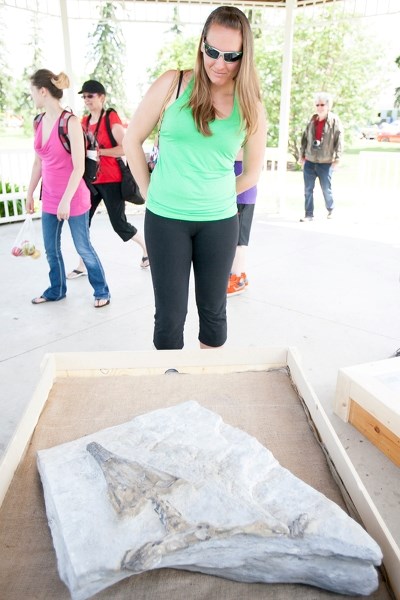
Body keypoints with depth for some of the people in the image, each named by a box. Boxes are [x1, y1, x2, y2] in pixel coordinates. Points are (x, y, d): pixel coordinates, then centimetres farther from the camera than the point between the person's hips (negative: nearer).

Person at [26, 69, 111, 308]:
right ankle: (57, 290, 31)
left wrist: (66, 200, -20)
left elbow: (79, 167, -17)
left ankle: (102, 291, 20)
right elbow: (38, 162, 15)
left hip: (74, 199, -7)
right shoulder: (40, 123, 7)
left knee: (84, 248, 3)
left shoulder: (70, 122, -14)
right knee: (51, 249, 14)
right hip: (49, 199, 7)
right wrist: (30, 193, 17)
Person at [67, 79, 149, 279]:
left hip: (111, 181, -7)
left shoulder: (111, 118, -10)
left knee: (119, 224, -1)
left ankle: (146, 248, 24)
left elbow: (125, 148, -20)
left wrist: (99, 152, -21)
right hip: (91, 180, 7)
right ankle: (82, 266, 14)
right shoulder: (84, 121, 12)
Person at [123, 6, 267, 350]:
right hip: (165, 219, -1)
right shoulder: (173, 84, -3)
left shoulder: (251, 107, 2)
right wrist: (150, 192, 3)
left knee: (213, 309, 14)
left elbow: (252, 172, 13)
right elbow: (132, 140, 4)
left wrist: (214, 196, 10)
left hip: (220, 222, 2)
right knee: (170, 314, 6)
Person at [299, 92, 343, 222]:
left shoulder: (334, 121, -5)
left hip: (326, 163, -4)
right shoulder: (312, 120, 7)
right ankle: (309, 214, 11)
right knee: (308, 189, 3)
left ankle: (330, 210, 30)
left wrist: (337, 159, -13)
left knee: (326, 189, 6)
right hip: (309, 161, 4)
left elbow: (339, 141, -8)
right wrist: (302, 154, 10)